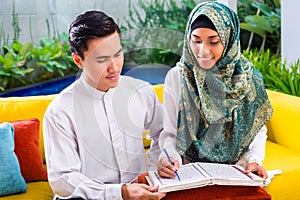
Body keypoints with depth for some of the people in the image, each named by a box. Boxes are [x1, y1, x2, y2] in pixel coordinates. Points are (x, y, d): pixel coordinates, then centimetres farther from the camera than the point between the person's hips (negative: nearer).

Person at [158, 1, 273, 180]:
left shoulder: (248, 77, 1)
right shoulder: (176, 77, -3)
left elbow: (258, 130, 8)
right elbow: (169, 133, -2)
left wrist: (255, 160, -9)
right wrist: (170, 157, -22)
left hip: (237, 170, 1)